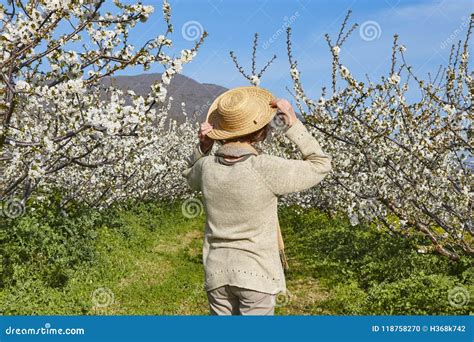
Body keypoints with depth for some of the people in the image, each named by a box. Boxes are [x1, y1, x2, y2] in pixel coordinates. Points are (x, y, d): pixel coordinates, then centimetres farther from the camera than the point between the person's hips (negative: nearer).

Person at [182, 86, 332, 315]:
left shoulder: (207, 167, -8)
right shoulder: (267, 170, -21)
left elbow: (191, 177, 20)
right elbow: (320, 166, -5)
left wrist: (203, 146, 2)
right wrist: (294, 124, -6)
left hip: (217, 273, 5)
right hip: (255, 274, -4)